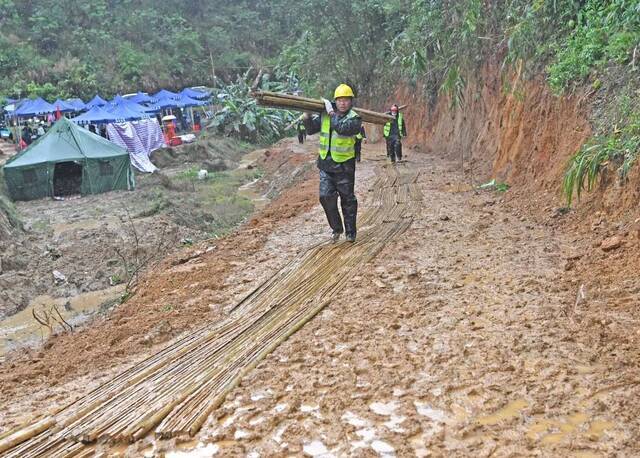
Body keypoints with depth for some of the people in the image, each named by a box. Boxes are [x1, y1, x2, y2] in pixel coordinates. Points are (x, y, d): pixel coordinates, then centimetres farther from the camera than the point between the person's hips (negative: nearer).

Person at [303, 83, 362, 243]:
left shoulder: (354, 118, -9)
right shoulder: (324, 115, 5)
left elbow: (342, 128, -27)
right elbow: (311, 130, 13)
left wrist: (332, 113, -18)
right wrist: (307, 118, -5)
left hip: (344, 165, -4)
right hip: (326, 164, 4)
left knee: (347, 199, 6)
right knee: (326, 196, -4)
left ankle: (350, 232, 19)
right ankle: (336, 228, 15)